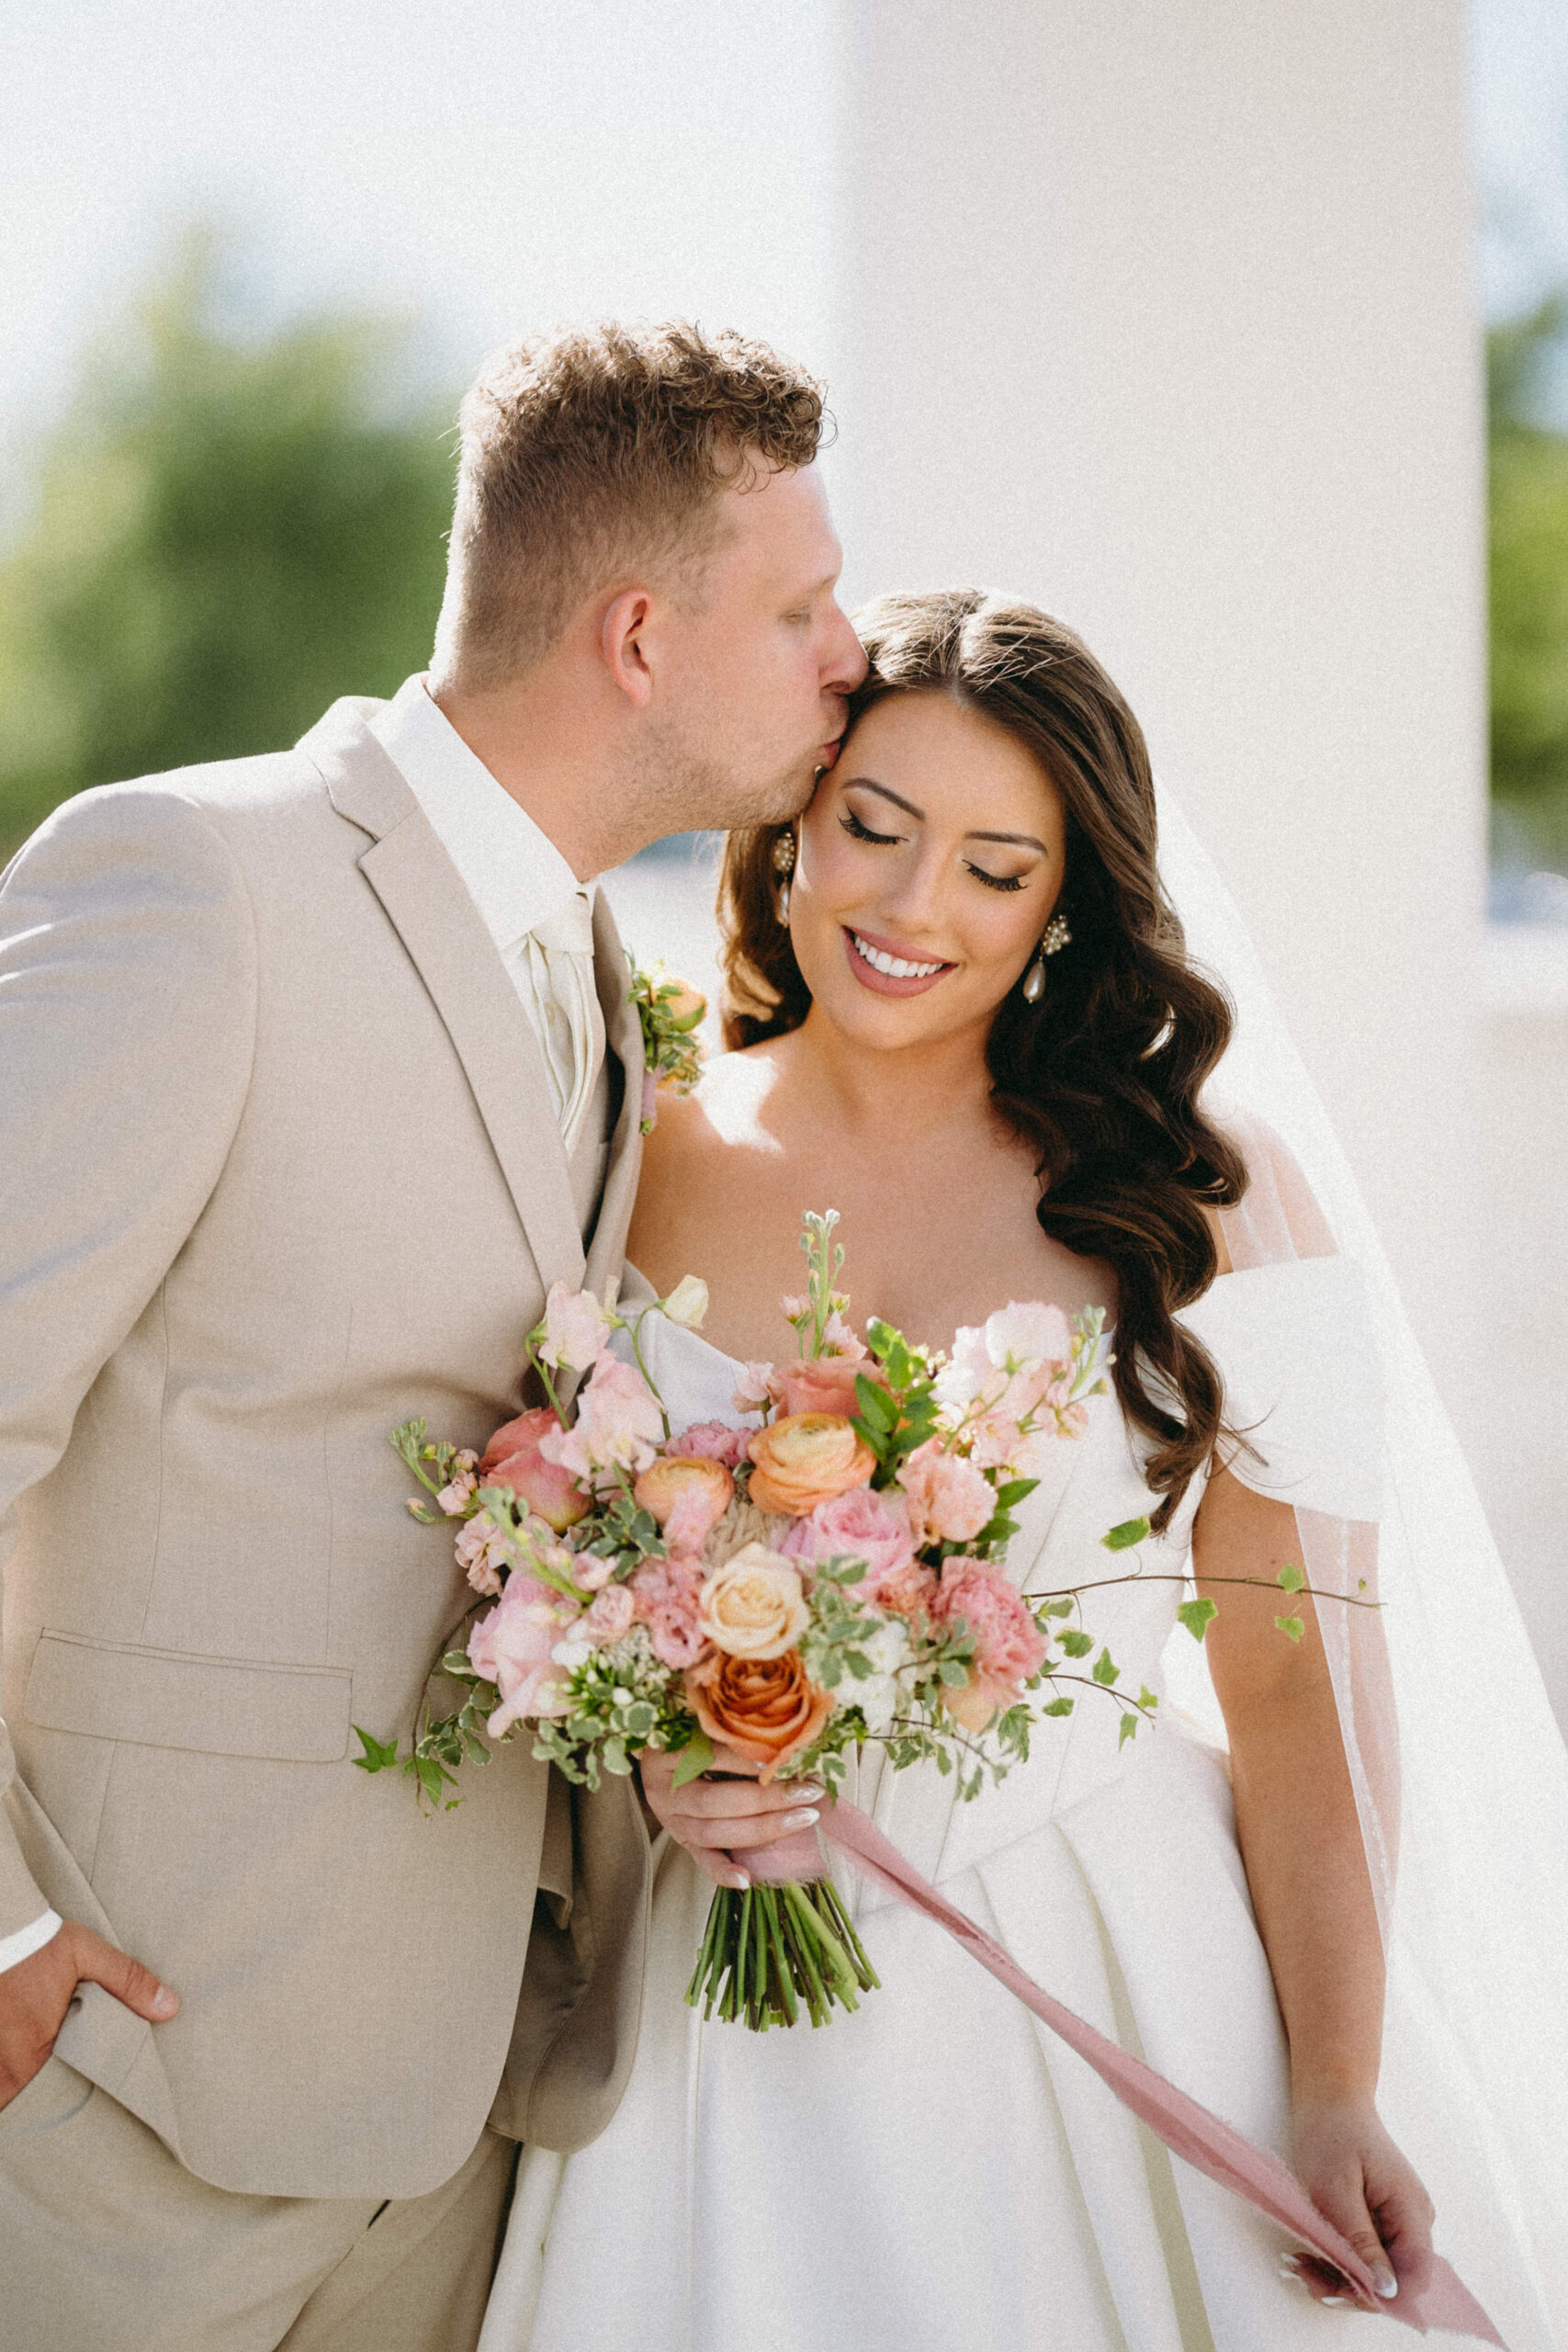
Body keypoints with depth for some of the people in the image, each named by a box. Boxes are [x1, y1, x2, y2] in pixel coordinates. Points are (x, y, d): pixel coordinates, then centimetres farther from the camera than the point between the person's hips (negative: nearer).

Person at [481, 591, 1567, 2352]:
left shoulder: (1199, 1199, -6)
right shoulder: (628, 1182, -1)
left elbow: (1295, 1686, -7)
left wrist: (1334, 2094, -11)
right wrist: (654, 1762, -11)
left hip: (1128, 1985, -1)